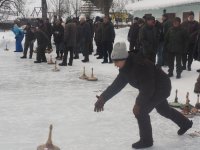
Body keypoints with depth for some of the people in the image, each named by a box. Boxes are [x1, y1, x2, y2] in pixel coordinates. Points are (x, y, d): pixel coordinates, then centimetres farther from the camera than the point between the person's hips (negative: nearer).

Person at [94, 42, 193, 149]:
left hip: (161, 88, -10)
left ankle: (146, 140, 1)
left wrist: (139, 103, -35)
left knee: (141, 111, -16)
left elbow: (148, 88, -35)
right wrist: (103, 97, -16)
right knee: (163, 109, 29)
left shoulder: (141, 66, -36)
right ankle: (185, 123, 53)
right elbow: (116, 85, -7)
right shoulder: (125, 68, -8)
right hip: (153, 89, 10)